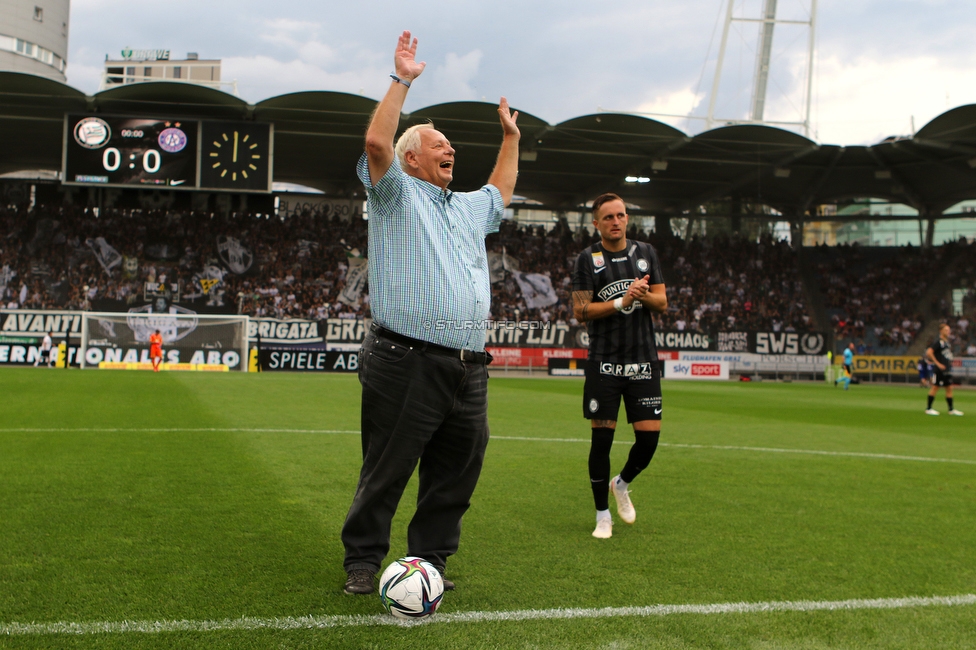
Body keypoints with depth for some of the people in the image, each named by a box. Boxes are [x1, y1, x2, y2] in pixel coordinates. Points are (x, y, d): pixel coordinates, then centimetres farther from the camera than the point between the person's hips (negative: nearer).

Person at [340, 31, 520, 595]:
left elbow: (501, 191, 46)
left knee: (457, 475, 10)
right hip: (407, 366, -7)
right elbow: (377, 142, -10)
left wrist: (510, 137, 48)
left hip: (469, 371, 7)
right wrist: (402, 80, -4)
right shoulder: (397, 195, 6)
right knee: (386, 472, 0)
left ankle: (430, 557, 23)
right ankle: (363, 559, 14)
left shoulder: (469, 208, 27)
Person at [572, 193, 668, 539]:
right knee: (601, 437, -1)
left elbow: (662, 302, 8)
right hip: (604, 363, -3)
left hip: (643, 359, 3)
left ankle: (622, 484, 30)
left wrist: (644, 296, -13)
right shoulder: (588, 259, 0)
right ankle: (603, 515, 14)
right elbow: (580, 311, -7)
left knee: (649, 436, -1)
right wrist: (622, 301, -17)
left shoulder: (645, 252, 10)